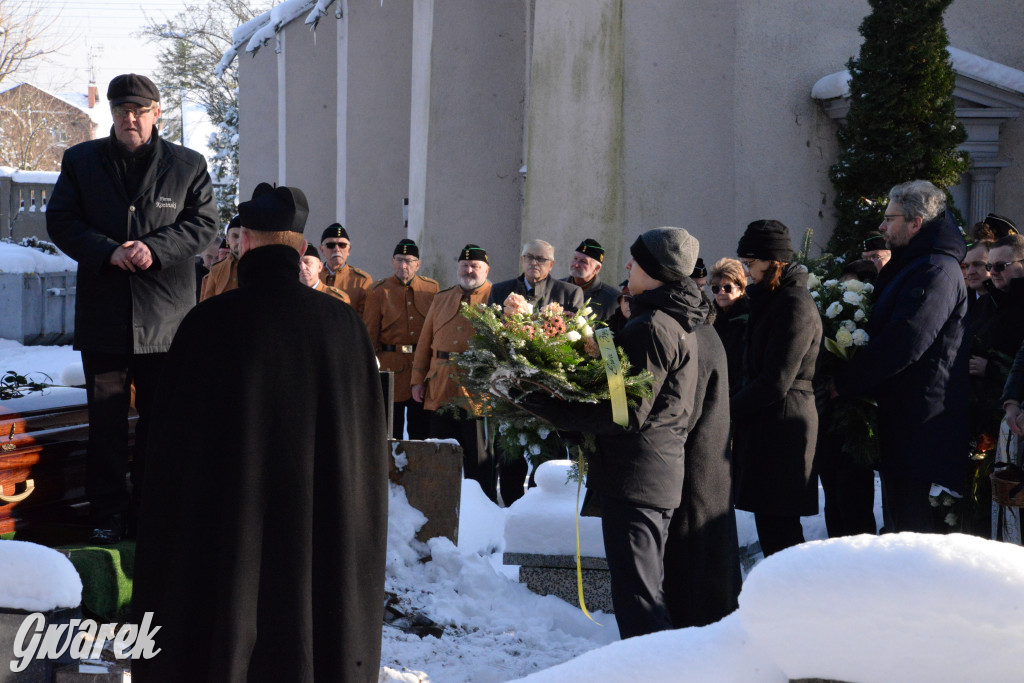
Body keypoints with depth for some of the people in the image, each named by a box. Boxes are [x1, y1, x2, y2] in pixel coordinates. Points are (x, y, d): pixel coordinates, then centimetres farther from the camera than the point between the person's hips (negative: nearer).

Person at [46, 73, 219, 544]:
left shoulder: (188, 165, 6)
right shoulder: (81, 161, 8)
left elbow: (203, 223, 1)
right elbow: (60, 222, 2)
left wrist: (155, 248, -15)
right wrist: (108, 251, -14)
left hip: (165, 313, 0)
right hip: (103, 313, 1)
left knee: (161, 416, 6)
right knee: (105, 417, 5)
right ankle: (107, 512, 13)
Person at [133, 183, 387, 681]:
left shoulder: (207, 323, -12)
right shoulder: (344, 323, -5)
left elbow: (173, 439, -8)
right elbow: (369, 435, 2)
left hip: (226, 522, -2)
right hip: (322, 523, 2)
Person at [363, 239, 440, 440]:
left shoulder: (432, 288, 8)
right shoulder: (379, 290, 2)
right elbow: (369, 333, 3)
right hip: (391, 366, -2)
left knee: (422, 430, 6)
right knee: (391, 427, 2)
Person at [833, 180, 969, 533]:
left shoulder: (935, 270, -16)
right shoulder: (911, 265, 19)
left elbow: (903, 344, -22)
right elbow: (887, 331, 22)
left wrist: (843, 382, -14)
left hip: (919, 420, -10)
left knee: (907, 515, -8)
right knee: (899, 508, 14)